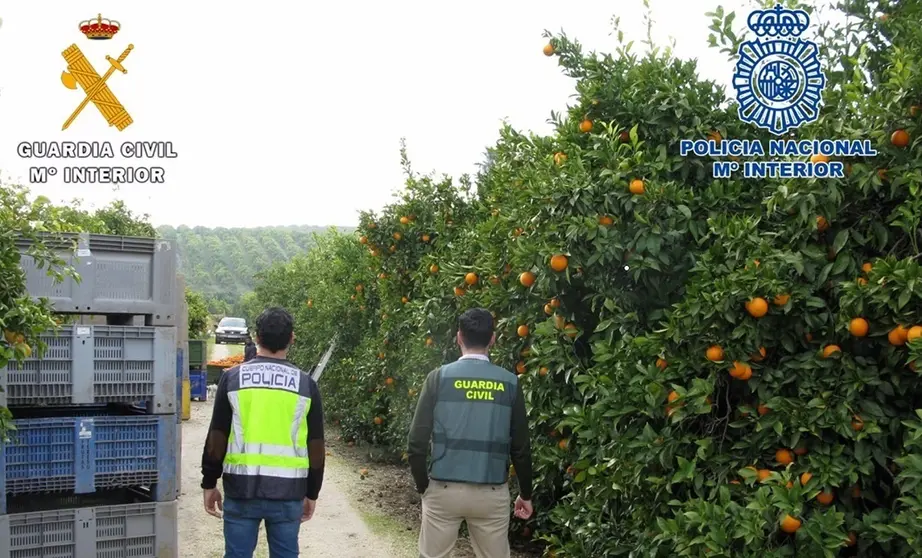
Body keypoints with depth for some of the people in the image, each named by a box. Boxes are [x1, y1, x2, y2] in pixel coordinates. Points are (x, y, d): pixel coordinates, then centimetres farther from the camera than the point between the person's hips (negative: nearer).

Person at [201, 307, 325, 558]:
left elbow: (216, 439, 0)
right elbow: (315, 447, 3)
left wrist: (209, 484, 11)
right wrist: (312, 493, 13)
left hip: (241, 488, 0)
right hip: (288, 491, 0)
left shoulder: (232, 378, -1)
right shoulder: (306, 384, 0)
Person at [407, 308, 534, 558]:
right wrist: (525, 493, 15)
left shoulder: (439, 377, -5)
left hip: (444, 489, -1)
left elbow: (417, 442, -7)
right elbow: (520, 448, 3)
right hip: (492, 493, 1)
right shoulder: (509, 383, -1)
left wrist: (422, 485, 7)